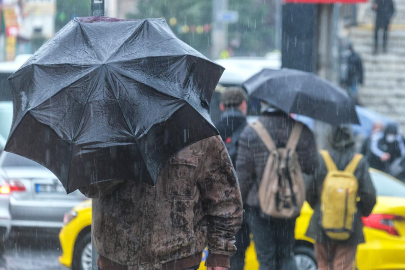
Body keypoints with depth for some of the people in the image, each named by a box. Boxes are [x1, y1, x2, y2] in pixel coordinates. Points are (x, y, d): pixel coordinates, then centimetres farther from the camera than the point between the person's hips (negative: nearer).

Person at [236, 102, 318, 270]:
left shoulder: (250, 133, -10)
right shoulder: (301, 130, -4)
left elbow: (243, 173, -9)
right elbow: (310, 167, -5)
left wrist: (239, 199, 4)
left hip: (259, 204, -2)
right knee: (286, 255, 15)